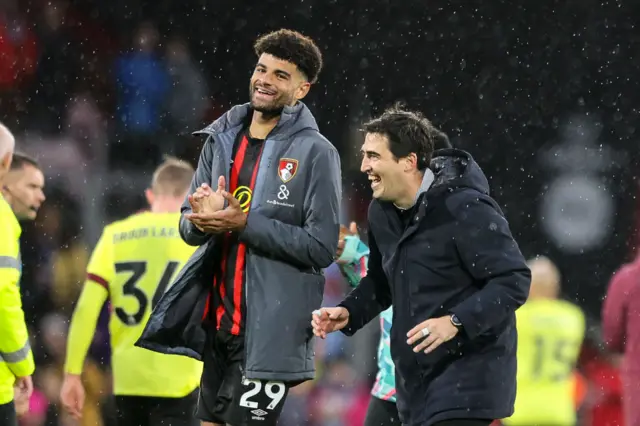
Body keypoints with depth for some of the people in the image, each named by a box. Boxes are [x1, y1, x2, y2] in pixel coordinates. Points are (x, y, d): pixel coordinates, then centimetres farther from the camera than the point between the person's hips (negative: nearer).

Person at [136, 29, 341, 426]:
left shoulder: (315, 152, -8)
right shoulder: (222, 139, 8)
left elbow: (322, 246, -14)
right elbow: (188, 227, 12)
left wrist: (245, 223, -19)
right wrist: (201, 220, -13)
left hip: (272, 330, -6)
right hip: (218, 321, 6)